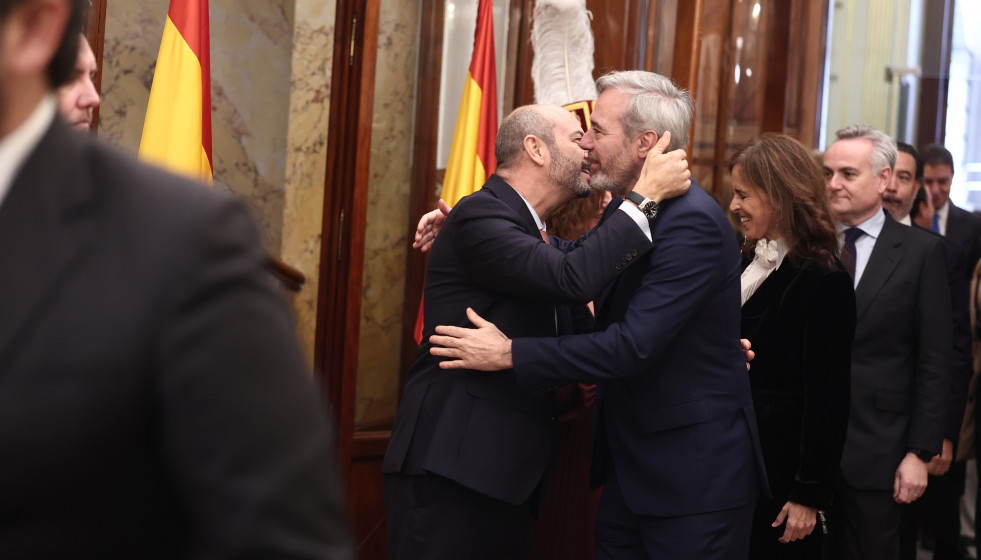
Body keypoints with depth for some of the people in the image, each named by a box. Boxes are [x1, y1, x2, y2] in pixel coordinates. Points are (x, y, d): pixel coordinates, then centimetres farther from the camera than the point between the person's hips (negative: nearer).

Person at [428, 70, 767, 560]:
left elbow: (634, 345, -27)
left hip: (694, 472, -9)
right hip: (630, 464, 9)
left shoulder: (693, 222, -21)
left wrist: (510, 354, -22)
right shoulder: (624, 210, 7)